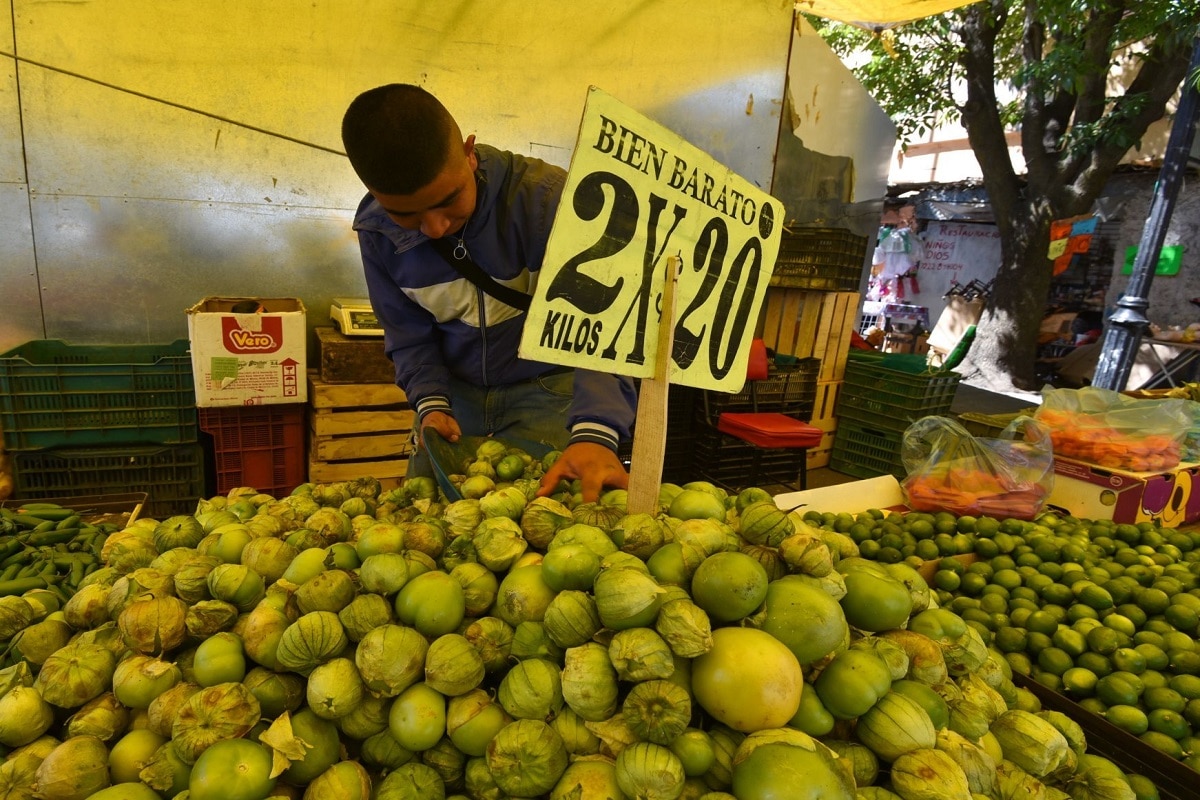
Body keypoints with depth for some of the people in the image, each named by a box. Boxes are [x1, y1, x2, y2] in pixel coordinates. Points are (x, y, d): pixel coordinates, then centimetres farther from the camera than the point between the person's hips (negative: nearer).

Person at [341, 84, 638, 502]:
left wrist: (595, 432, -49)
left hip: (547, 386, -3)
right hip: (456, 392, 4)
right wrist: (431, 403, -17)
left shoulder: (545, 196, -26)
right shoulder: (376, 229, -10)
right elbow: (409, 336, 0)